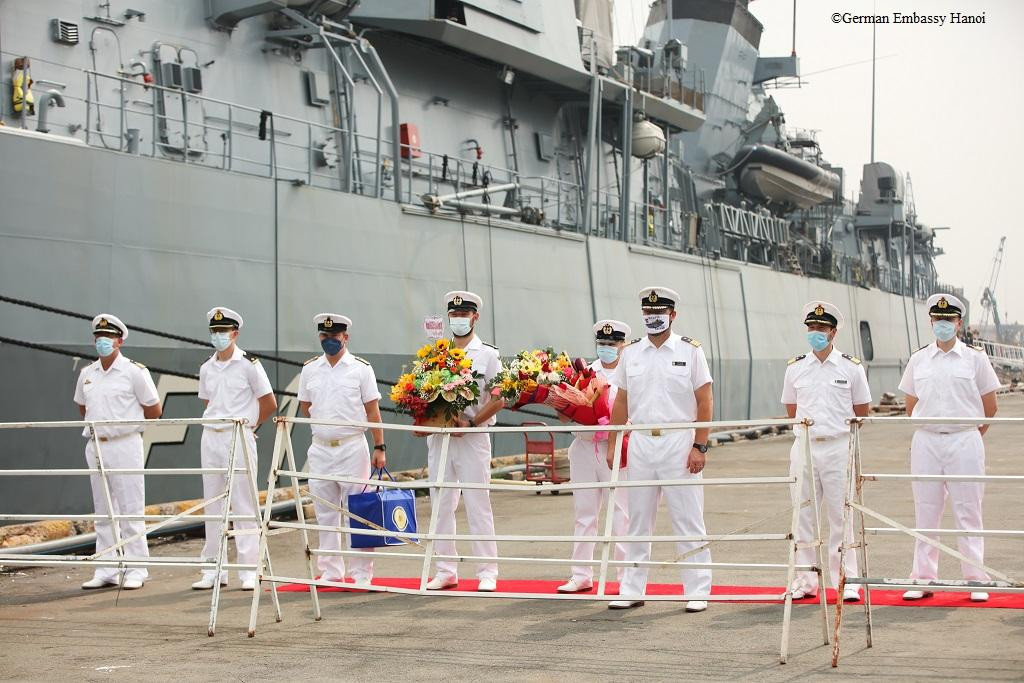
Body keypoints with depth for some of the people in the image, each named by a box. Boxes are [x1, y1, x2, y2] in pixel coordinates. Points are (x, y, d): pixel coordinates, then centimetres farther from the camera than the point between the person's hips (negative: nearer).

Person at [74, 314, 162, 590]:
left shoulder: (134, 371, -6)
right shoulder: (86, 373, 10)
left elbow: (154, 410, -1)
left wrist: (127, 426, 7)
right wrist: (98, 424, 13)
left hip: (125, 445, -6)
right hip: (95, 446, 6)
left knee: (131, 510, -4)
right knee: (103, 512, 10)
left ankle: (136, 570, 1)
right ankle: (106, 570, 15)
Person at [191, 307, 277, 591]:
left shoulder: (249, 364, -5)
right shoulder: (206, 368, 11)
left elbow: (269, 403, -1)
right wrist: (214, 422, 11)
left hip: (239, 438, -5)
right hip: (210, 438, 6)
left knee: (243, 504, -4)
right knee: (213, 503, 8)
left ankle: (249, 570, 0)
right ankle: (214, 569, 14)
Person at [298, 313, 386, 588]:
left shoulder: (361, 368, 0)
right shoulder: (310, 369, 9)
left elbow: (372, 411, -1)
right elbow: (304, 406, 18)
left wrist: (379, 447, -6)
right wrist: (325, 422, 5)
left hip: (352, 447, -4)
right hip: (320, 448, 4)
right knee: (325, 513, 8)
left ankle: (361, 573, 3)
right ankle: (330, 571, 16)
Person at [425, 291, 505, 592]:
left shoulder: (487, 354, 3)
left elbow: (499, 399, -4)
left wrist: (470, 423, -14)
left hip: (473, 437, -4)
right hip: (439, 436, 4)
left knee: (478, 505, -3)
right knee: (441, 505, 6)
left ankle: (488, 572, 2)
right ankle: (446, 570, 13)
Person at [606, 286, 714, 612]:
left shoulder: (690, 350, 0)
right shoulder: (631, 352, 10)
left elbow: (705, 402, -3)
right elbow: (621, 402, 13)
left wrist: (700, 446, -10)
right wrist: (612, 444, 7)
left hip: (679, 442, -3)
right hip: (640, 442, 4)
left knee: (688, 520, -1)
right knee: (638, 520, 8)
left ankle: (698, 591, 6)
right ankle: (632, 590, 15)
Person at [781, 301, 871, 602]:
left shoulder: (851, 367, 0)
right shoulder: (795, 367, 6)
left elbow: (862, 412, 9)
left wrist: (837, 427, 11)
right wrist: (810, 426, 10)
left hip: (838, 447, -2)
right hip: (804, 446, 2)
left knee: (840, 515, 0)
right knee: (803, 515, 5)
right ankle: (805, 580, 13)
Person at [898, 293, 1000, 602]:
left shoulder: (975, 357, 2)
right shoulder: (918, 359, 8)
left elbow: (990, 406, 7)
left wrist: (970, 435, 11)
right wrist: (930, 431, 11)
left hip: (965, 441, -2)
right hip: (925, 442, 2)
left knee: (968, 512, 1)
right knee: (925, 513, 5)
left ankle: (976, 580, 8)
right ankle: (923, 579, 12)